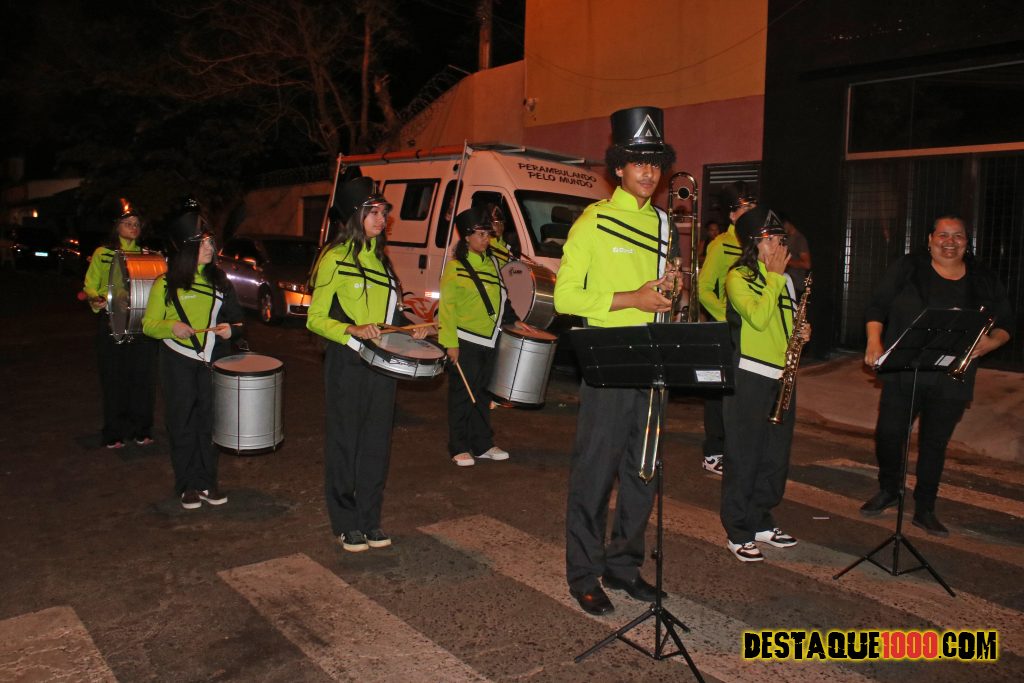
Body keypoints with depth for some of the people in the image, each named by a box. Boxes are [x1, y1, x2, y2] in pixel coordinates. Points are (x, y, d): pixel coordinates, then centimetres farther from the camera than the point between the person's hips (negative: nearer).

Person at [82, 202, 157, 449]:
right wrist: (95, 299, -15)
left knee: (142, 377, 3)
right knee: (114, 379, 2)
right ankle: (114, 433, 13)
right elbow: (90, 286, 6)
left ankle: (141, 430, 16)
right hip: (111, 322, -2)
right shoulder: (102, 253, 5)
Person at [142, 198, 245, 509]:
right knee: (183, 424, 4)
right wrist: (171, 327, -19)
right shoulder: (166, 284, 0)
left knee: (210, 421, 6)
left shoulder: (219, 280, 9)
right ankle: (188, 485, 15)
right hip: (179, 364, -2)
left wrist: (231, 329, -8)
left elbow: (237, 319, 15)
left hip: (213, 361, 2)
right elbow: (149, 325, 1)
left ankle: (208, 481, 18)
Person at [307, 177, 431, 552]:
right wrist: (353, 330, -24)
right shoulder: (335, 259, -6)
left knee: (377, 443, 11)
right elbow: (316, 318, -9)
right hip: (347, 365, -6)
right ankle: (346, 524, 17)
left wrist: (409, 330, 5)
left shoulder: (380, 258, 15)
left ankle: (370, 520, 23)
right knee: (345, 442, 4)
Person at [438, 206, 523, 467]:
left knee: (482, 395, 14)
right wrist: (450, 343, -14)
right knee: (463, 394, 1)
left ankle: (483, 445, 23)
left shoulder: (492, 263, 12)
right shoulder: (455, 267, -7)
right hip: (465, 342, -6)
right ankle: (459, 448, 11)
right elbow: (447, 307, -10)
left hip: (489, 342, 6)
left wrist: (513, 320, 10)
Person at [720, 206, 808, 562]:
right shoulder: (738, 277, -7)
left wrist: (801, 333, 6)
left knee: (776, 455, 12)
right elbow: (758, 318, -22)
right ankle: (738, 532, 9)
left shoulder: (784, 279, 16)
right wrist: (774, 275, -14)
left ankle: (761, 522, 27)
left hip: (781, 375, 8)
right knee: (744, 456, -2)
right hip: (748, 376, -7)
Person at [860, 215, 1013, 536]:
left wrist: (989, 343, -10)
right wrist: (874, 341, -15)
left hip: (951, 382, 2)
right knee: (888, 435, 0)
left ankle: (924, 510, 24)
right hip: (902, 374, -1)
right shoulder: (907, 268, 2)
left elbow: (1006, 323, 11)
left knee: (935, 444, 10)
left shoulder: (984, 281, 7)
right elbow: (877, 306, 0)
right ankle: (888, 491, 27)